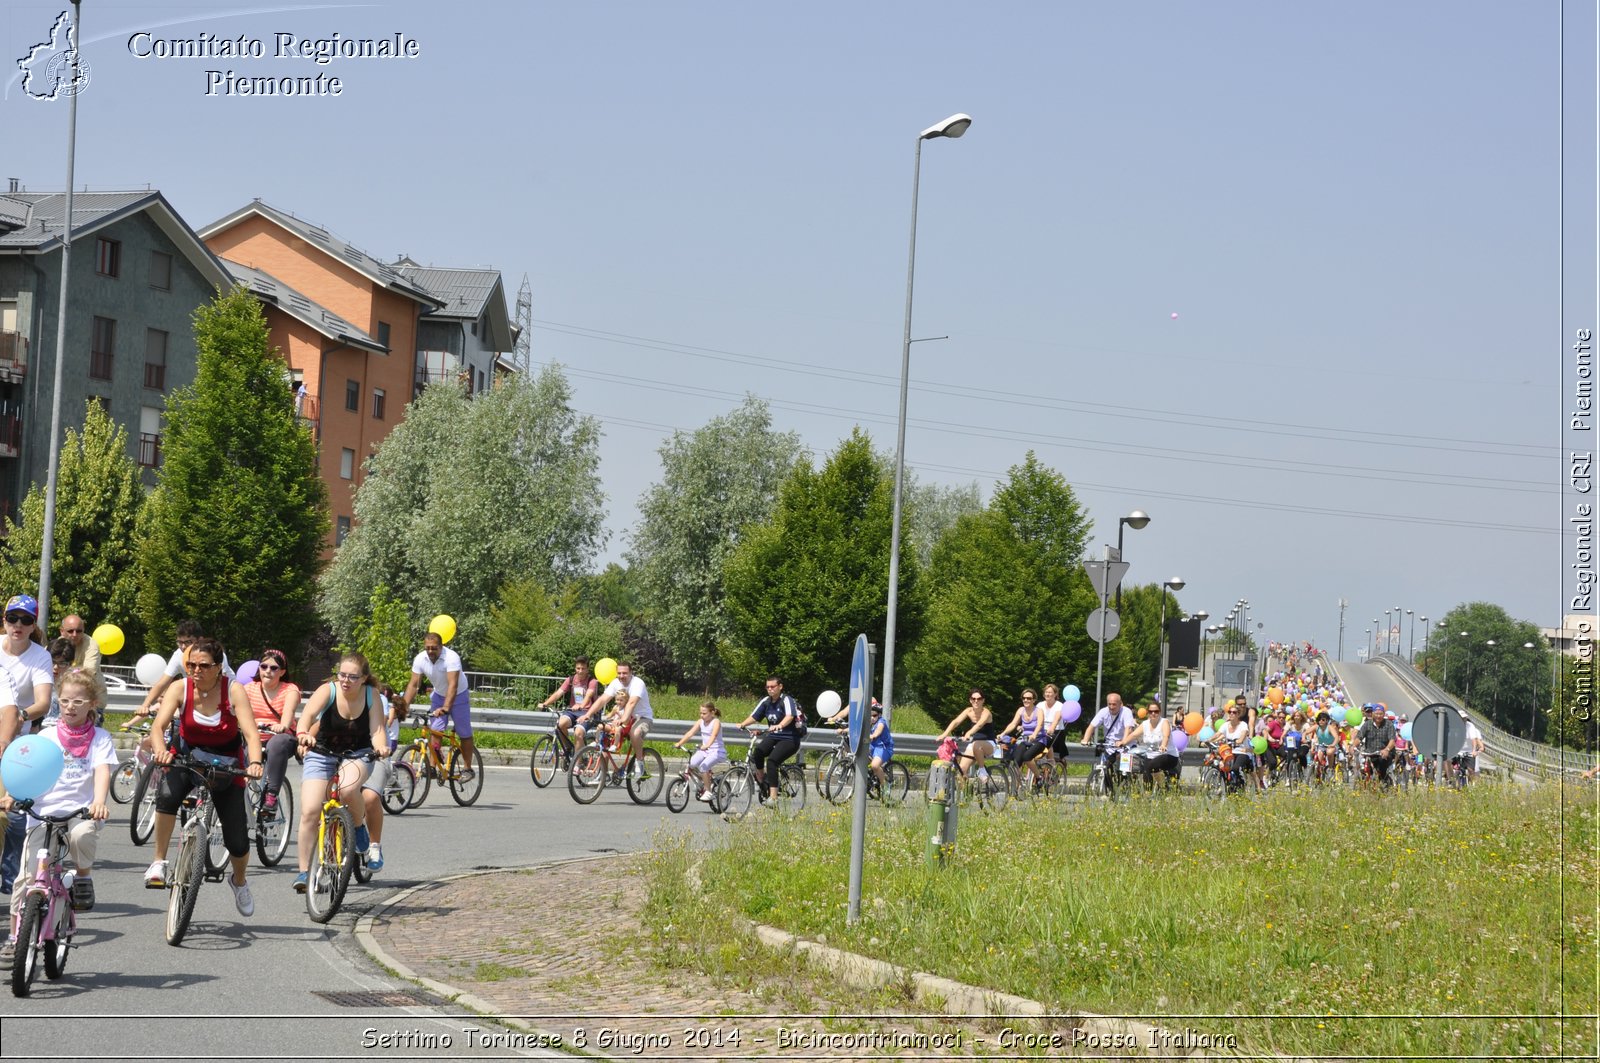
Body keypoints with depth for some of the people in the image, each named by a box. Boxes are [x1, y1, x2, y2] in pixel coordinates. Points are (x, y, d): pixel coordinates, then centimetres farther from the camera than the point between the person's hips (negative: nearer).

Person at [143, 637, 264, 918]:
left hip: (226, 764, 0)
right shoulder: (180, 689, -16)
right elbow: (158, 726, -28)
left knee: (237, 842, -3)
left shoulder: (233, 690, -20)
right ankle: (158, 862, -18)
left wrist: (255, 763, -48)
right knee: (167, 794, -36)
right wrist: (160, 751, -49)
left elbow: (251, 732, -28)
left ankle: (239, 882, 32)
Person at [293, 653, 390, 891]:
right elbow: (308, 713, -34)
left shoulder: (371, 696, -10)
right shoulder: (328, 691, -16)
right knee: (309, 811, -15)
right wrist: (303, 734, -55)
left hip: (357, 755, 0)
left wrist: (380, 746, -41)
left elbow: (377, 729, -17)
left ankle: (360, 829, -3)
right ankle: (304, 871, -5)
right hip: (322, 754, 0)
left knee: (348, 789, -34)